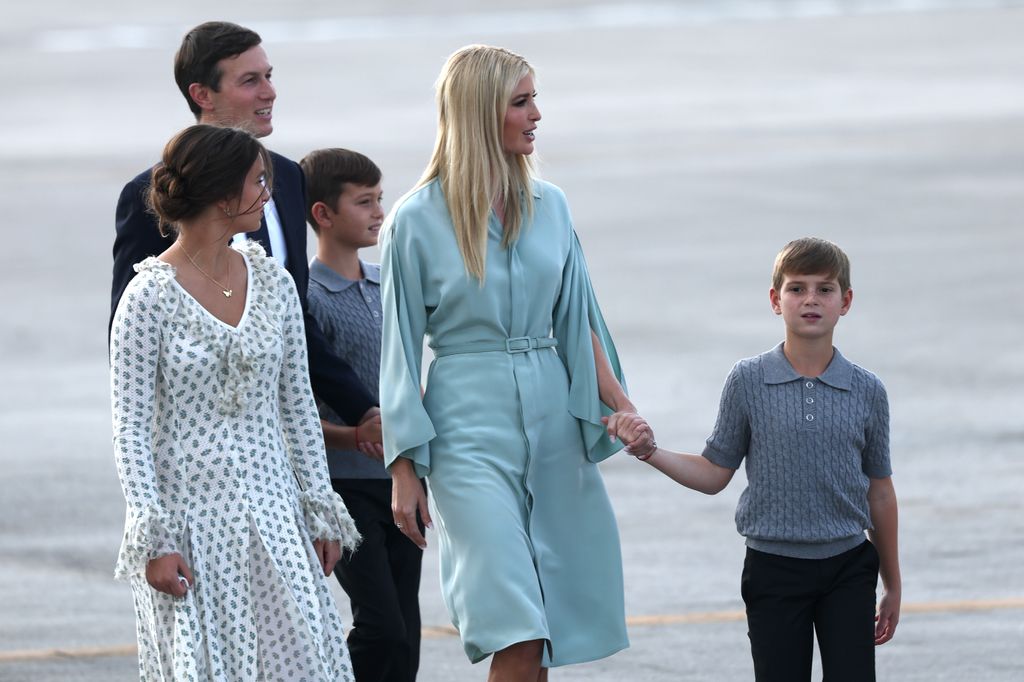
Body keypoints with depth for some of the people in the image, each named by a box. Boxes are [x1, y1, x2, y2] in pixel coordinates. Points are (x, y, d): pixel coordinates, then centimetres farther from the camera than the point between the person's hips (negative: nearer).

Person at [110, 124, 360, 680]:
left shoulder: (273, 284, 7)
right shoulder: (150, 296, -9)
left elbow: (298, 406, 13)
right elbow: (130, 429, -9)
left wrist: (320, 510, 9)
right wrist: (154, 538, -14)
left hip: (270, 512, 5)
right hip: (191, 516, -5)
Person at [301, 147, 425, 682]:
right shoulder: (309, 298, -12)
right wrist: (354, 437, -27)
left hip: (399, 481, 7)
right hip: (344, 484, -7)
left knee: (405, 633, 6)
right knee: (381, 629, -14)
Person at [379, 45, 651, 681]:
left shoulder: (549, 205, 9)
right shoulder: (418, 220, -4)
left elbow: (578, 319, 14)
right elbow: (401, 348, -1)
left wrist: (622, 408, 1)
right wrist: (405, 473, -3)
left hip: (552, 416, 5)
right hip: (469, 425, -5)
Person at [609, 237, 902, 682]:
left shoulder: (866, 391, 0)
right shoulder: (749, 382, -3)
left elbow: (879, 492, 8)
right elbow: (714, 474, 3)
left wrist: (892, 586, 11)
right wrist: (649, 451, -12)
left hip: (848, 567, 1)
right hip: (774, 567, -1)